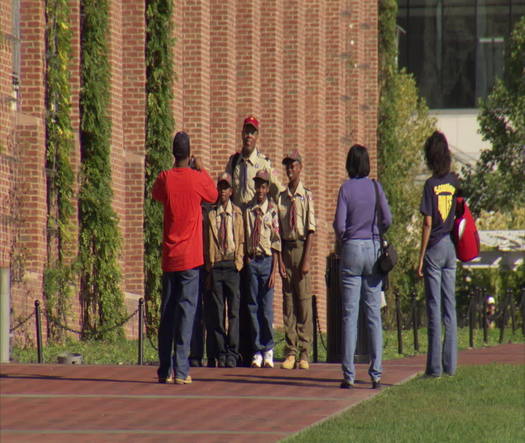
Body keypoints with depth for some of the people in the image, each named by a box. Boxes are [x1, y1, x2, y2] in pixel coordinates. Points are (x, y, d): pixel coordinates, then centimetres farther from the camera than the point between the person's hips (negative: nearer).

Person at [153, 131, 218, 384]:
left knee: (167, 311, 7)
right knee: (186, 309, -4)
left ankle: (165, 370, 7)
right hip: (190, 258, -3)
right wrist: (201, 169, 24)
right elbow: (213, 195, 14)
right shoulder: (197, 179, -6)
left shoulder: (164, 179, -1)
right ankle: (181, 370, -11)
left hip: (168, 257, 3)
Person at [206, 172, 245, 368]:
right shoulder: (211, 214, 9)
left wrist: (239, 261, -1)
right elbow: (207, 241, 10)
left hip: (233, 265, -1)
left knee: (234, 310, -4)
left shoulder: (237, 213, 9)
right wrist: (209, 265, 1)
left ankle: (232, 354, -3)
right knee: (217, 312, 0)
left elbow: (241, 240, 10)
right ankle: (221, 353, 5)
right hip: (216, 265, 1)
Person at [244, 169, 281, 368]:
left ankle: (268, 351, 9)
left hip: (267, 260, -3)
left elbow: (276, 243, -3)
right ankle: (257, 352, 10)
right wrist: (246, 258, 1)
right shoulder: (248, 210, 6)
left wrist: (274, 271, -7)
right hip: (251, 260, 3)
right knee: (253, 307, 4)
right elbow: (244, 237, 12)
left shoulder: (272, 211, -3)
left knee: (267, 307, -1)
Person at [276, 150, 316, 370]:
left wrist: (306, 260, -11)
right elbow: (278, 231, 9)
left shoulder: (306, 196, -3)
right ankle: (290, 352, 7)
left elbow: (310, 230, -5)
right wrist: (280, 260, 1)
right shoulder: (281, 198, 8)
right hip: (286, 247, 4)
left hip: (302, 246, -4)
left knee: (304, 300, -3)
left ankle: (304, 353, 0)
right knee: (288, 300, 4)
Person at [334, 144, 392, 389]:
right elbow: (387, 219, -1)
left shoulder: (346, 188, -5)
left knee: (350, 314, 0)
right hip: (373, 248, 2)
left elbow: (339, 225, -8)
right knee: (374, 314, 5)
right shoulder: (376, 187, 1)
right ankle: (376, 373, 2)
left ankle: (349, 374, -3)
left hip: (352, 249, -2)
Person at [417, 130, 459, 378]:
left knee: (434, 309, -3)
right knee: (450, 307, 8)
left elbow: (428, 223, -11)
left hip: (435, 248, -5)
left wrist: (420, 259, -8)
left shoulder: (431, 185, -10)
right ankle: (450, 364, 9)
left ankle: (435, 366, -4)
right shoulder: (454, 181, 5)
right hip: (450, 247, 5)